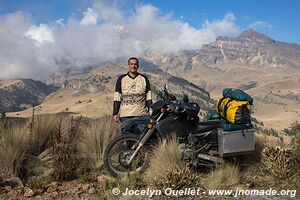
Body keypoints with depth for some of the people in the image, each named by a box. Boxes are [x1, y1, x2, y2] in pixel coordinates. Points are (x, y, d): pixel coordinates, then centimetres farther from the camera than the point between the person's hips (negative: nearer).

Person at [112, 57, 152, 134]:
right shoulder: (121, 79, 8)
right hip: (125, 115, 0)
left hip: (142, 114, 0)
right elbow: (117, 98, 5)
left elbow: (148, 97, 10)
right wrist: (115, 113, -1)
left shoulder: (144, 79, 10)